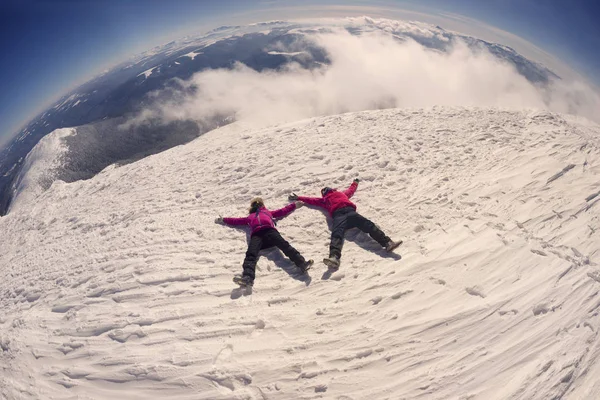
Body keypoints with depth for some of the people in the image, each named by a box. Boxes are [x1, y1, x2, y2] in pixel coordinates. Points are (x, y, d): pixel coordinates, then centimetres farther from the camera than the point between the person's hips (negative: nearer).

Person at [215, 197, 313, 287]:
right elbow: (236, 220, 47)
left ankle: (302, 263, -50)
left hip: (269, 230, 0)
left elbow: (282, 211, 49)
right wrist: (223, 220, 49)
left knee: (284, 245, -30)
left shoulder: (268, 212, 45)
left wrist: (294, 205, 54)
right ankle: (247, 277, -58)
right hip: (256, 234, 0)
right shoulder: (250, 217, 44)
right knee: (251, 254, -32)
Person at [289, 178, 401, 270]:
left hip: (350, 211, 2)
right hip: (338, 215, -2)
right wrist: (298, 198, 48)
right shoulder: (324, 199, 35)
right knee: (337, 234, -32)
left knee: (368, 225, -22)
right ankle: (334, 257, -59)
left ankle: (387, 243, -36)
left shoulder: (342, 193, 40)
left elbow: (351, 190, 56)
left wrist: (355, 183, 75)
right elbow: (312, 200, 42)